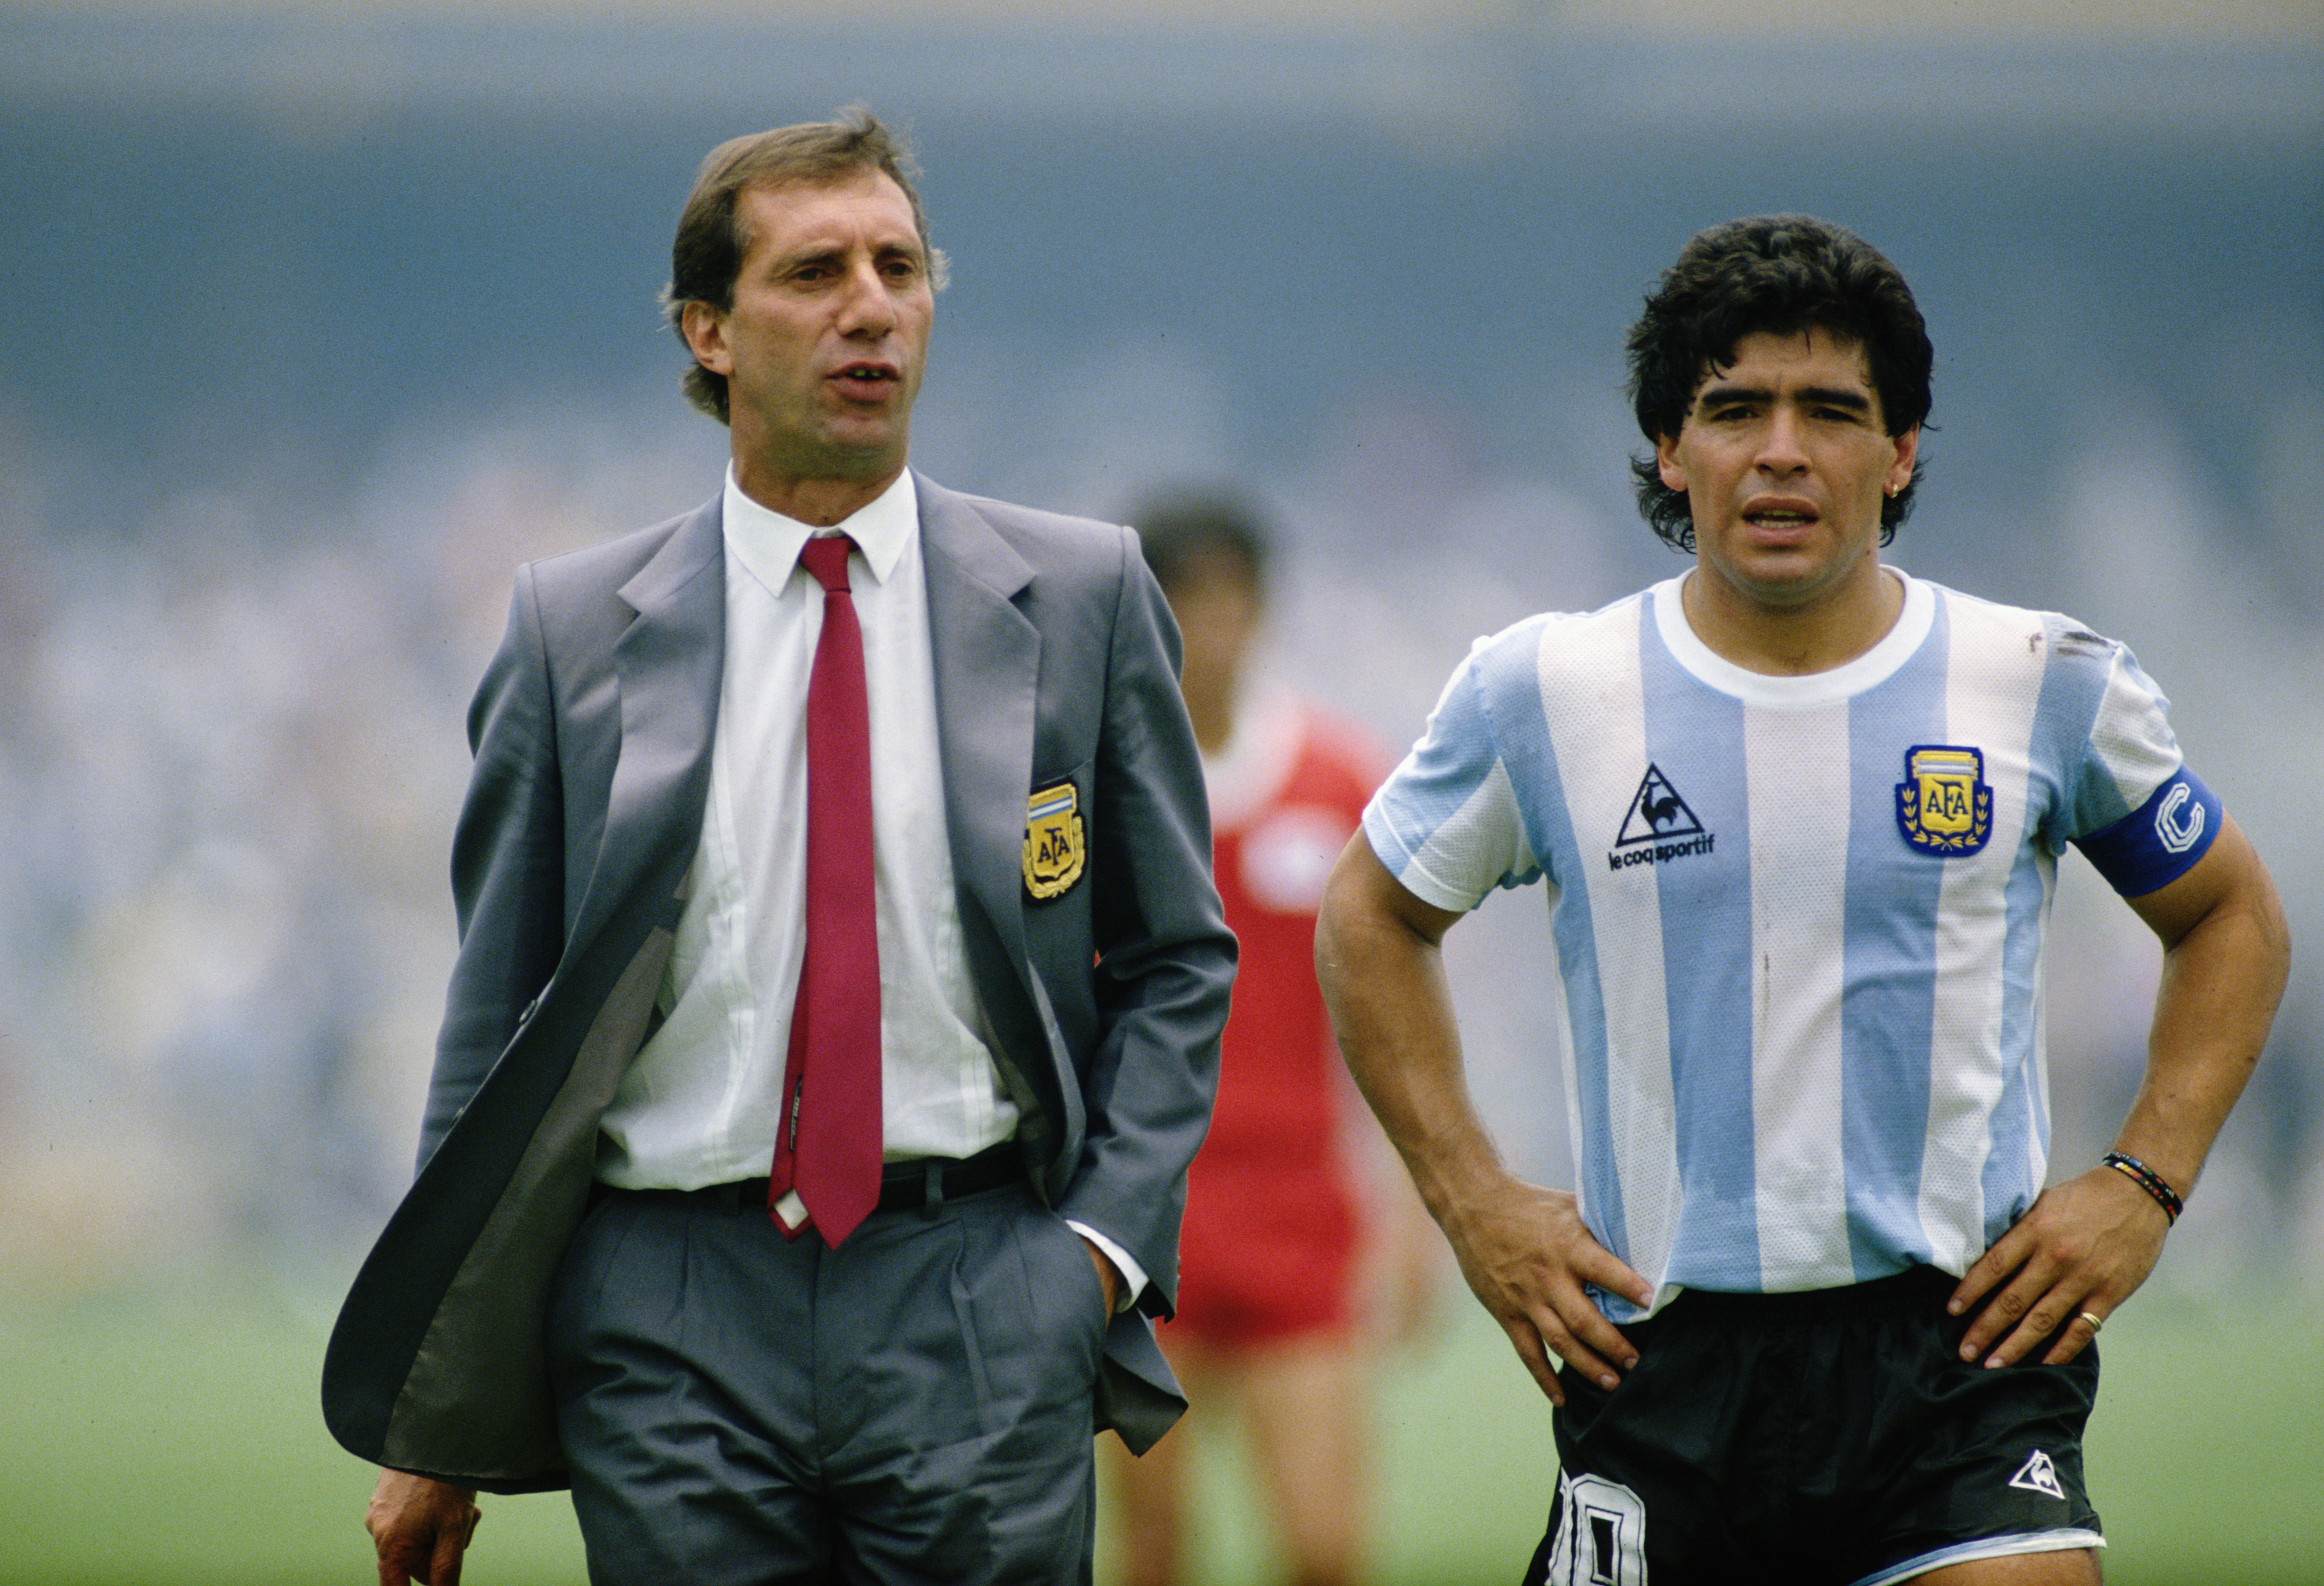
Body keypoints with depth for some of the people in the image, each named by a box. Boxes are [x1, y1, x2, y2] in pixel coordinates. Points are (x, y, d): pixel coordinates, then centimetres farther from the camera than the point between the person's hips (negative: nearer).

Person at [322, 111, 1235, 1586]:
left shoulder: (1082, 594, 7)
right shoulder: (576, 626, 6)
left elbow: (1178, 960, 12)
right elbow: (499, 1011, 9)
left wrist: (1105, 1242, -4)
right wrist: (437, 1431, 6)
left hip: (981, 1312, 0)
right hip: (671, 1317, 0)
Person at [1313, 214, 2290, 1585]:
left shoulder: (2050, 686, 1)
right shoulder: (1542, 694, 2)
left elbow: (2232, 918, 16)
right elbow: (1375, 918, 18)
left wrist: (2143, 1186, 4)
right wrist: (1472, 1200, 8)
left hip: (1960, 1335, -1)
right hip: (1659, 1358, 1)